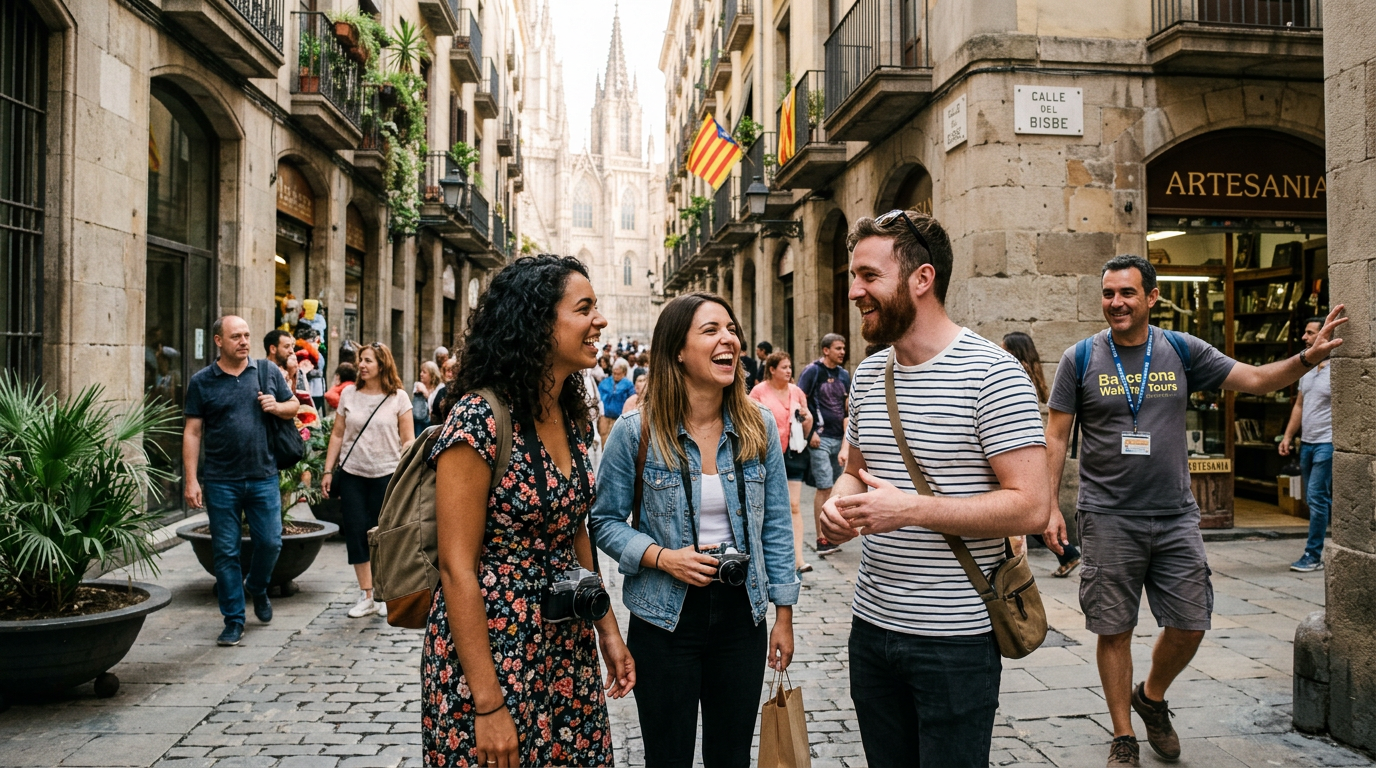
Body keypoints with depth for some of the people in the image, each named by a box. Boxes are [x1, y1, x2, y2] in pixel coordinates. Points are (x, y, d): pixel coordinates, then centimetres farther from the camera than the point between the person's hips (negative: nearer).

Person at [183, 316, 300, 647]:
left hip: (264, 477, 1)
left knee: (270, 542, 3)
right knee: (226, 552, 4)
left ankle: (257, 586, 35)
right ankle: (233, 621, 15)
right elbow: (192, 432, 0)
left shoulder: (269, 372, 6)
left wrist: (277, 406, -9)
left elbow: (294, 407, 15)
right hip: (220, 482, -1)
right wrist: (191, 480, -6)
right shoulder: (202, 382, 1)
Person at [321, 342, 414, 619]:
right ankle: (366, 596, 12)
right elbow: (337, 435, 9)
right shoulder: (348, 394, 5)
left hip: (386, 475, -2)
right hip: (351, 474, 3)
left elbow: (408, 440, -2)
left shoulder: (398, 397, -2)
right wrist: (328, 471, 6)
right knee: (355, 532, 2)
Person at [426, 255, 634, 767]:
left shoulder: (572, 418, 4)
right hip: (492, 652, -7)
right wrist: (488, 705, -20)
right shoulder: (481, 420, -19)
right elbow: (457, 566, -20)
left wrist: (607, 629, 11)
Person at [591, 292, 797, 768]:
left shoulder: (758, 428, -1)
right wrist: (662, 556, -19)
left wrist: (784, 613, 4)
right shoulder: (636, 432, -10)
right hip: (665, 617, -2)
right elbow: (605, 522, -3)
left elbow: (775, 527, 4)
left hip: (741, 613, 3)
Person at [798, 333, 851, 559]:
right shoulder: (812, 371, -5)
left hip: (840, 438, 6)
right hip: (820, 438, -6)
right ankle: (821, 539, -5)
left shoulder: (843, 375, 13)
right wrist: (810, 432, -14)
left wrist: (848, 435, 9)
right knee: (824, 487, -9)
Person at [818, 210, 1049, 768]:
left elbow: (1030, 506, -19)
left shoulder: (992, 374, -14)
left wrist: (910, 509, -24)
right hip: (872, 623, 7)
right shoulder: (868, 374, 8)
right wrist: (838, 506, -3)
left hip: (956, 638, -6)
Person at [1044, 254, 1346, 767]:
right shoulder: (1081, 359, -3)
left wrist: (1308, 357, -11)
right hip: (1108, 519, -2)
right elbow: (1056, 437, -2)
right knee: (1115, 631, 4)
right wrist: (1049, 507, -8)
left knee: (1189, 627, 7)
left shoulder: (1182, 351, 3)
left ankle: (1151, 697, 36)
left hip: (1175, 517, 3)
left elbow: (1255, 380, 6)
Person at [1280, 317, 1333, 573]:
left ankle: (1313, 555, -2)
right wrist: (1288, 435, 13)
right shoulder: (1306, 370, 14)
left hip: (1326, 443, -8)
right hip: (1307, 443, 8)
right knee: (1317, 500, 12)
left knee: (1316, 498, -8)